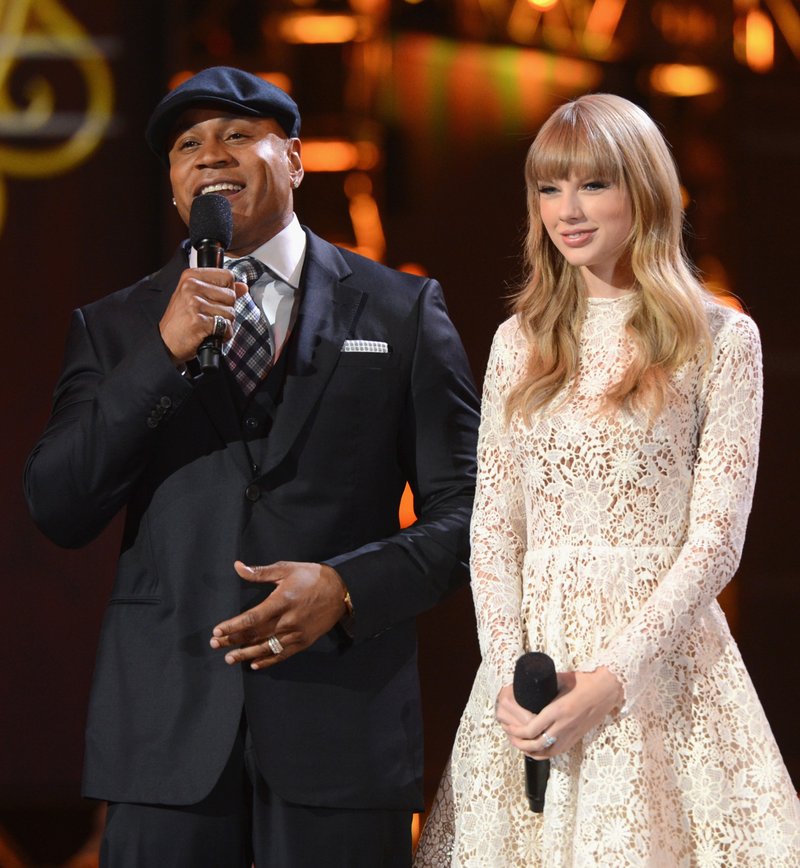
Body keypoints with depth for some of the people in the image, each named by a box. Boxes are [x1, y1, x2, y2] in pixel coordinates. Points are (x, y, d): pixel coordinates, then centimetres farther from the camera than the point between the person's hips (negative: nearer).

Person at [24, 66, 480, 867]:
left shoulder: (400, 311, 7)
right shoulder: (114, 328, 11)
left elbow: (466, 511, 5)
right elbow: (56, 512, 0)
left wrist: (346, 588, -13)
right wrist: (164, 353, -9)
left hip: (340, 720, -1)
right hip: (166, 732, 1)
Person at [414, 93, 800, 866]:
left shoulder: (720, 339, 0)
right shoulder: (520, 341, 11)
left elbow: (716, 536, -6)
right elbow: (492, 525, 8)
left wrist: (612, 678, -14)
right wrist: (509, 673, -7)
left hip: (661, 648, -3)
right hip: (533, 647, 3)